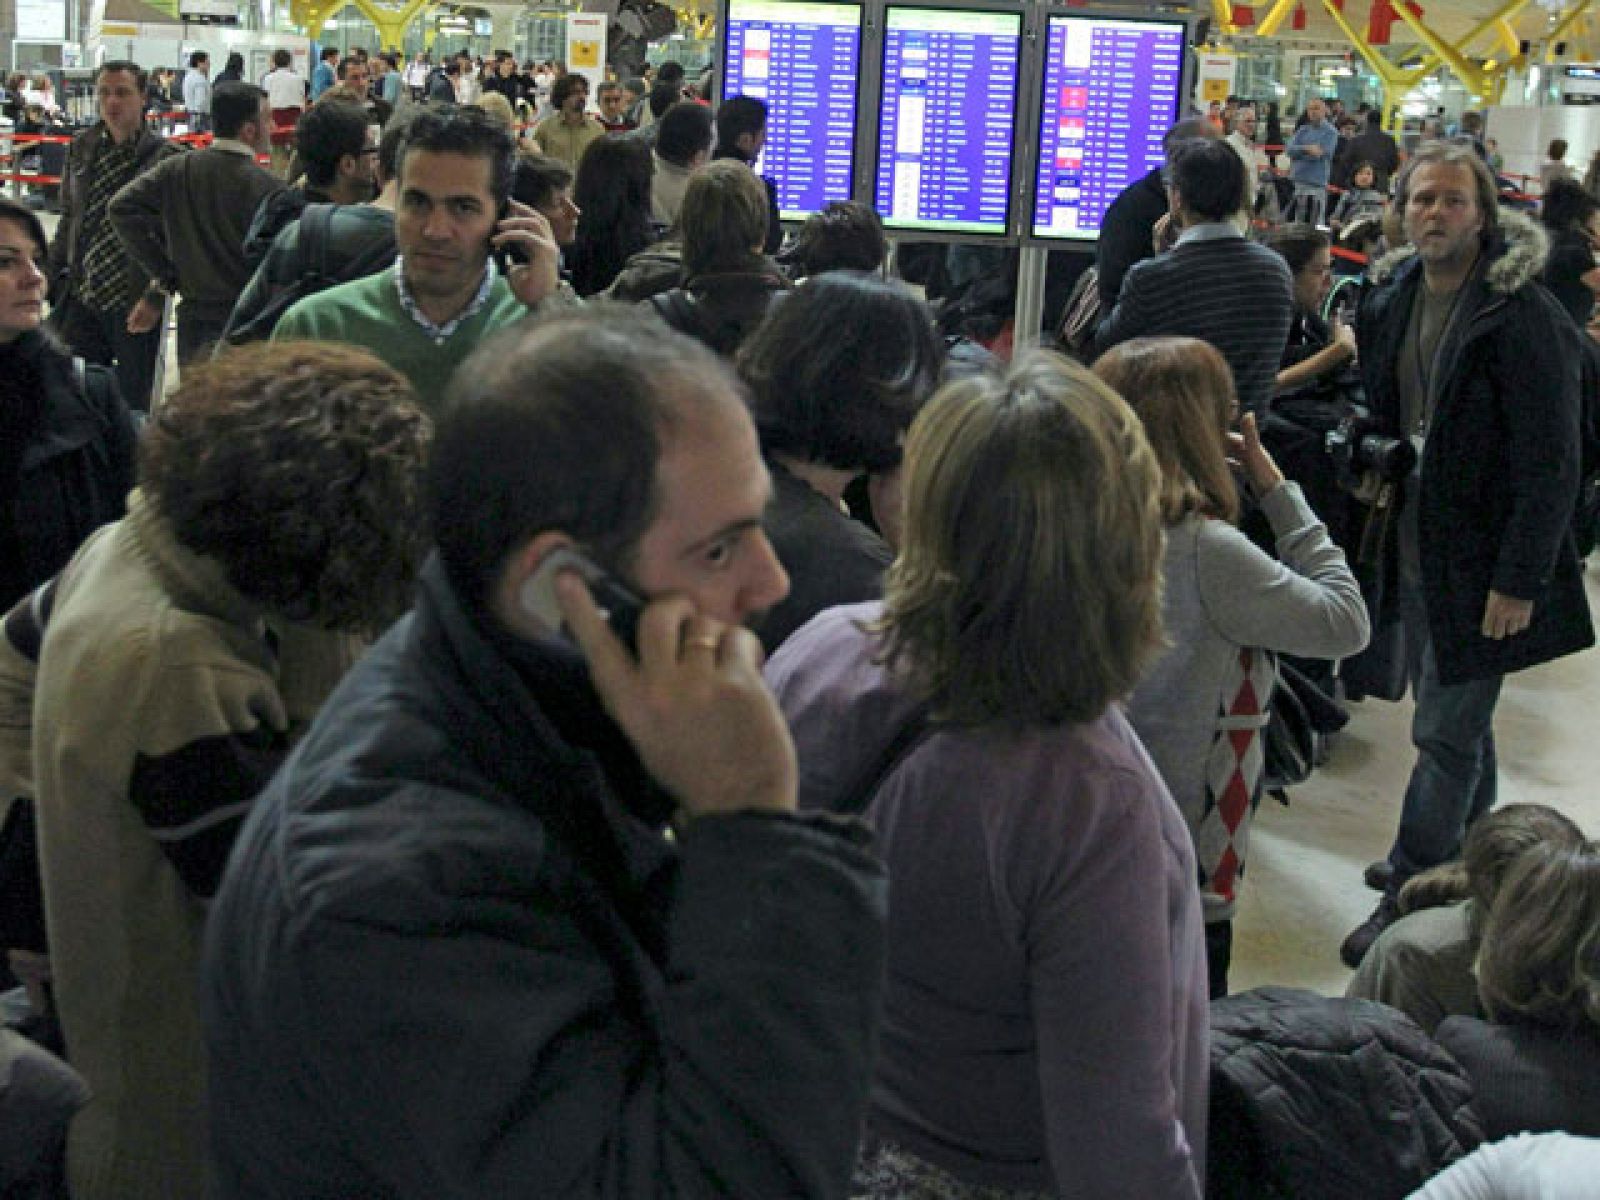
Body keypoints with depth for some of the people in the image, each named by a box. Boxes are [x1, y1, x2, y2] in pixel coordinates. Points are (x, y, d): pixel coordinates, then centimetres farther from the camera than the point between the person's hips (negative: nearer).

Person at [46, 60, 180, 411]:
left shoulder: (164, 157, -7)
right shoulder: (82, 148, 8)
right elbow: (68, 220, 16)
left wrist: (155, 298, -15)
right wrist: (52, 278, 11)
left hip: (137, 303, -4)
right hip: (82, 298, 4)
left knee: (133, 400, 6)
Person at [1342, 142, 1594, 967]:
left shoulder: (1522, 316, -17)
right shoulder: (1392, 304, 5)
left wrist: (1519, 581, -18)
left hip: (1481, 559, -7)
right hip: (1415, 547, 7)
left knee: (1447, 731, -1)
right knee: (1456, 720, 20)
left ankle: (1407, 901, 8)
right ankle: (1467, 860, 35)